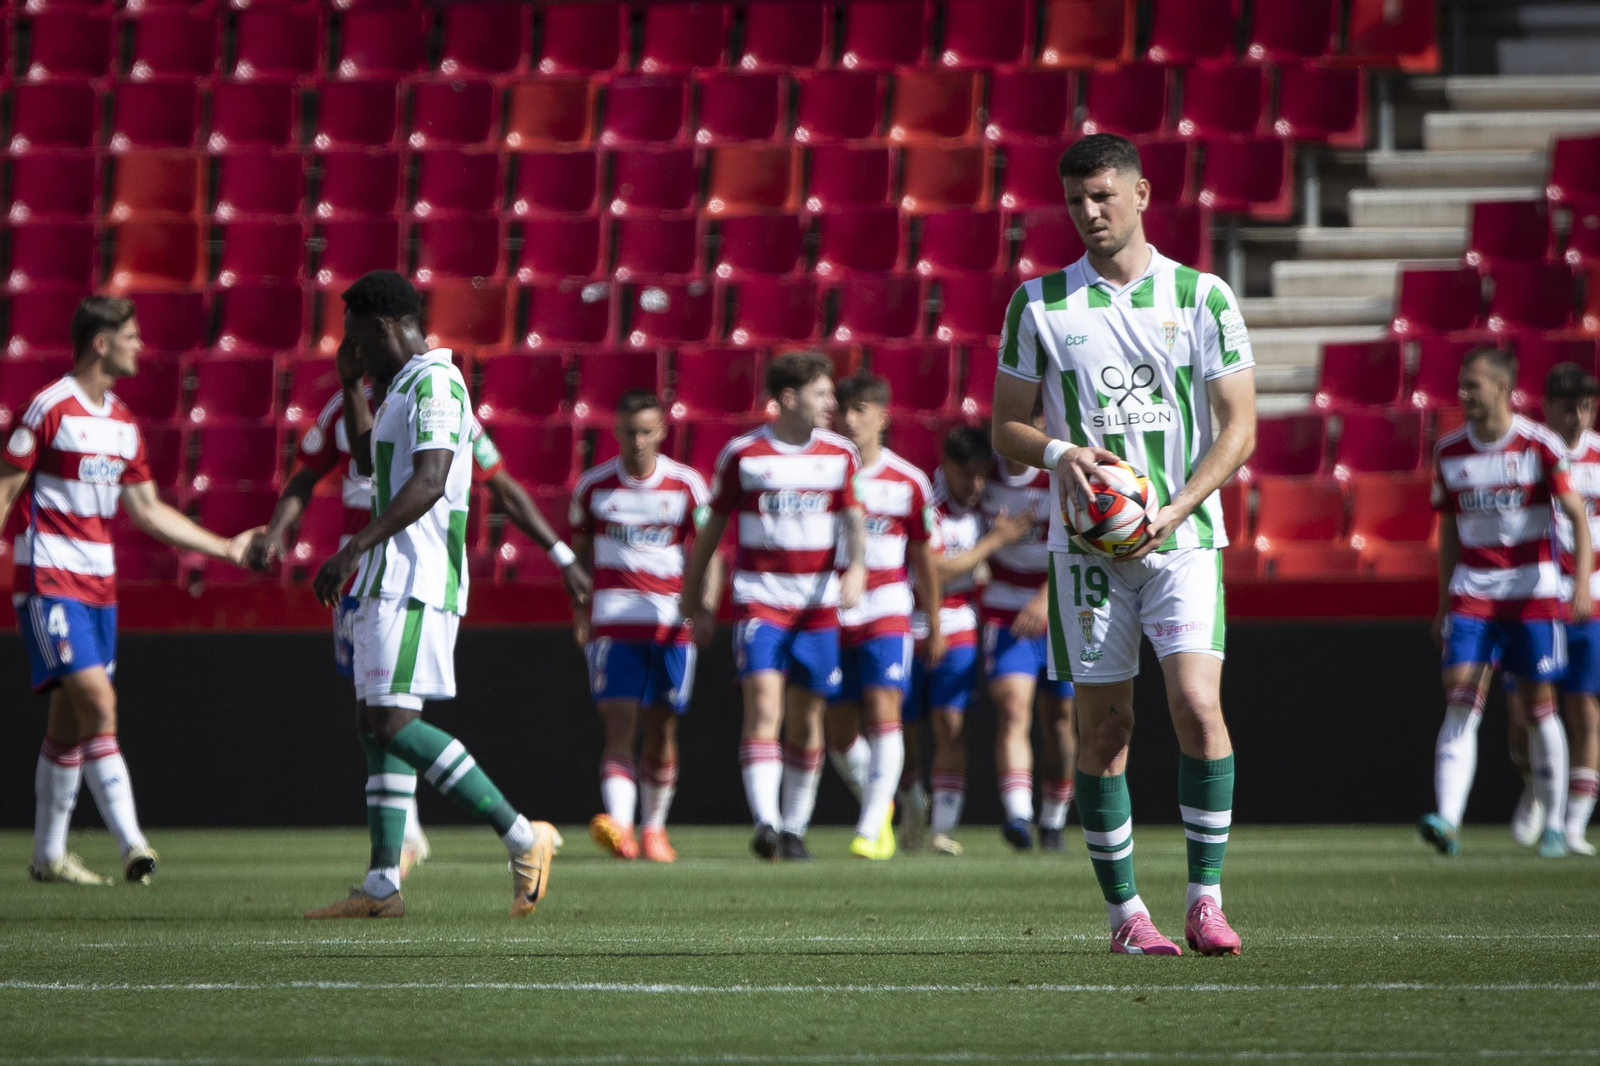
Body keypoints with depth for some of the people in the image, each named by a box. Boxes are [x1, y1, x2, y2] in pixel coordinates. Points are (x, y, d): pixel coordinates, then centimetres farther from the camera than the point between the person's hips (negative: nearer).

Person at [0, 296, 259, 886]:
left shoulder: (122, 423, 14)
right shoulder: (49, 409, -10)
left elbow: (146, 510, 20)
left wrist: (226, 547, 21)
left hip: (99, 585, 8)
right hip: (49, 582, -8)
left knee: (71, 720, 9)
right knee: (98, 702, -18)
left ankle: (49, 854, 17)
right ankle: (131, 843, -22)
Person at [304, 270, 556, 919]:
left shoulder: (433, 381, -12)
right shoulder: (406, 384, 20)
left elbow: (429, 481, -24)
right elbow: (371, 464, 37)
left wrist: (354, 549, -29)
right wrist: (350, 385, 28)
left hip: (415, 580, -11)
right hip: (391, 580, 11)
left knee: (393, 722, -16)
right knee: (375, 722, 8)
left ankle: (522, 838, -14)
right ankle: (382, 885, 8)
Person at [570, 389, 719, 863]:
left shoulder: (687, 485, 3)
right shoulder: (593, 485, 5)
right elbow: (579, 551, 15)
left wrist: (706, 605, -13)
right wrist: (580, 611, 9)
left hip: (672, 623, 1)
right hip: (613, 623, -1)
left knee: (661, 732, 6)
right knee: (619, 727, -13)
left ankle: (654, 828, 21)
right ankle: (619, 827, -26)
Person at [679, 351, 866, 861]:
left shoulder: (840, 455, 6)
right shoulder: (742, 454, -1)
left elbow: (854, 518, 1)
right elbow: (714, 524, 8)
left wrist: (856, 567, -19)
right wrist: (693, 588, 13)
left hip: (819, 599, 3)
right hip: (759, 595, -3)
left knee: (807, 717, 6)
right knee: (764, 703, -17)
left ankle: (795, 828, 18)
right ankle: (766, 823, -25)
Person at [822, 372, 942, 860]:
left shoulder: (907, 482, 1)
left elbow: (922, 558, 11)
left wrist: (934, 625, 17)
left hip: (886, 613, -2)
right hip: (828, 615, 2)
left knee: (883, 713, -17)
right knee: (839, 732, 6)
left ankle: (871, 829, -18)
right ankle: (877, 801, 33)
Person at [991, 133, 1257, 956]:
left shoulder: (1202, 297, 3)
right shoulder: (1039, 304, 6)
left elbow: (1238, 426, 1)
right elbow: (1005, 426, 10)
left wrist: (1176, 510, -12)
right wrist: (1057, 452, -13)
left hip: (1183, 539, -1)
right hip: (1085, 544, 1)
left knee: (1198, 707, -16)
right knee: (1103, 726, 0)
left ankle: (1205, 898, -7)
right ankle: (1124, 912, 9)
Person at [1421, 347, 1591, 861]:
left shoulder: (1540, 446, -6)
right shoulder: (1448, 452, 6)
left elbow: (1577, 515, -6)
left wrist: (1582, 583, -18)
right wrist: (1443, 605, 14)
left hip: (1533, 591, -3)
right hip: (1471, 591, 3)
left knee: (1538, 705, 1)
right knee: (1460, 702, -12)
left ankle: (1553, 824, 14)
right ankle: (1447, 822, -22)